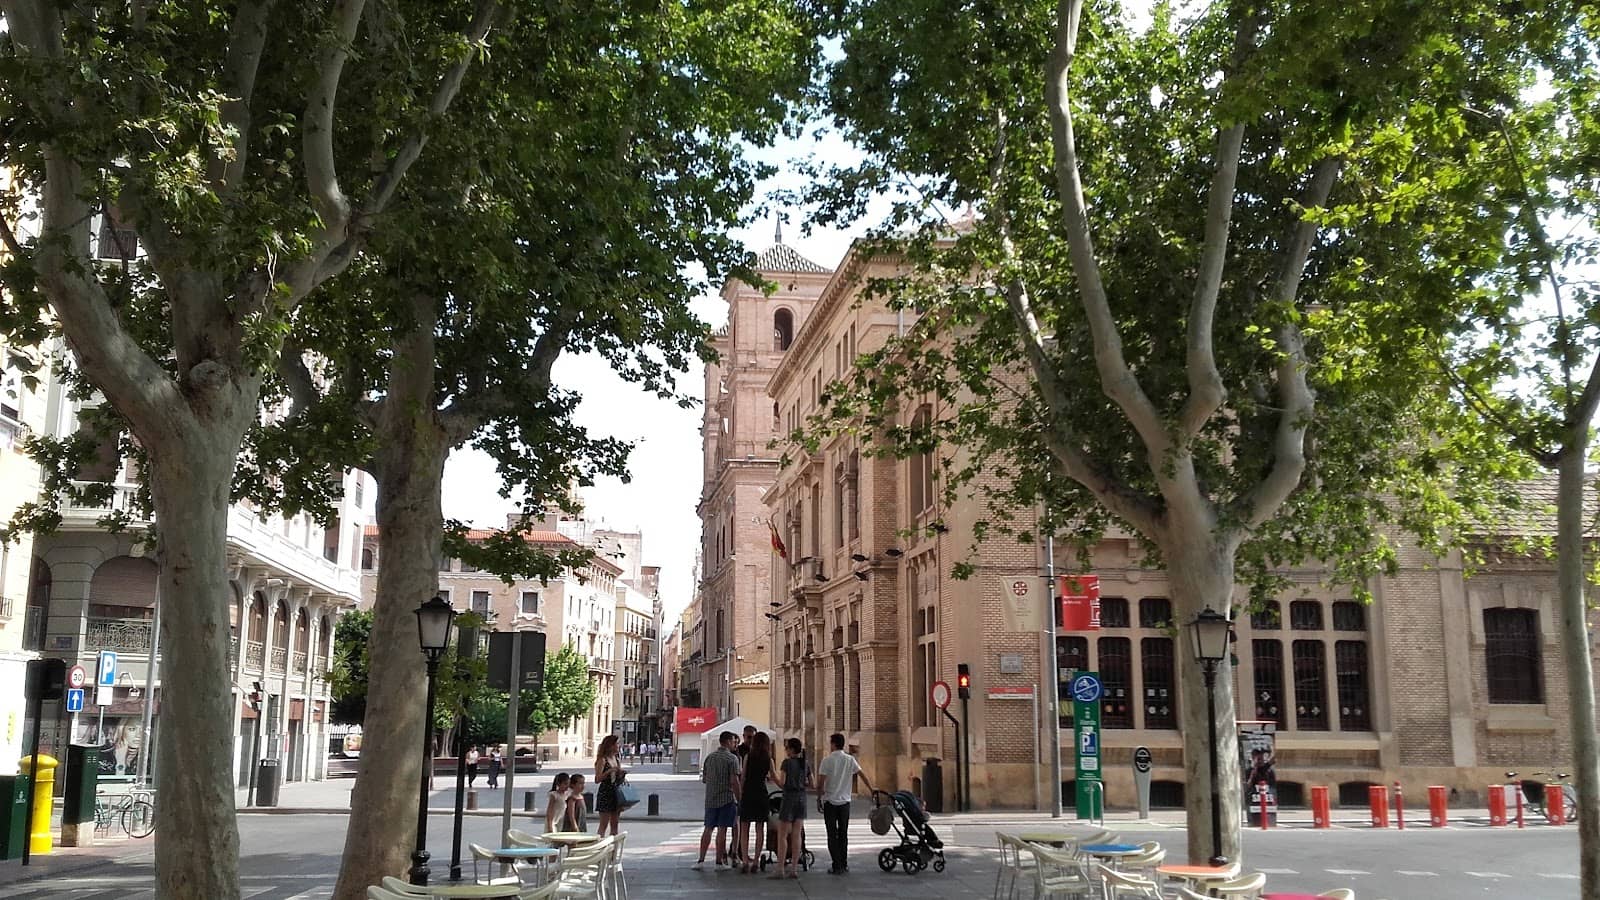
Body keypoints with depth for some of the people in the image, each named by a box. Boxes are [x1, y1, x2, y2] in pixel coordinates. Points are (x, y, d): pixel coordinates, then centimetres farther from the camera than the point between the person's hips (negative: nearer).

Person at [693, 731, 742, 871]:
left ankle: (701, 860, 2)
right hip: (727, 798, -5)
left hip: (710, 799, 5)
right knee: (722, 829, 0)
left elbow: (704, 779, 15)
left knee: (708, 829, 9)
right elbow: (734, 781, -14)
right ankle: (719, 861, 3)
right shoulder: (732, 758, -9)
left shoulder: (709, 757, 10)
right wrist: (739, 800, -8)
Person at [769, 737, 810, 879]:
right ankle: (794, 868, 7)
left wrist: (773, 776, 2)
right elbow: (811, 785, 11)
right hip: (802, 798, 6)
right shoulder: (805, 764, 8)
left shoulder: (787, 762, -11)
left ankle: (780, 869, -5)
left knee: (782, 835, -1)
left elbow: (781, 783, -15)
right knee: (797, 835, 7)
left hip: (789, 797, -6)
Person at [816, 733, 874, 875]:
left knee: (832, 835, 2)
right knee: (843, 834, 12)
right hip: (845, 801, 3)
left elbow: (820, 783, -10)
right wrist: (872, 790, 8)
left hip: (830, 801, -3)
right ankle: (844, 864, 14)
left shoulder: (827, 761, -9)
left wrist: (819, 798, 1)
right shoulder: (850, 760, 1)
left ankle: (837, 866, -1)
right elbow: (862, 775, 0)